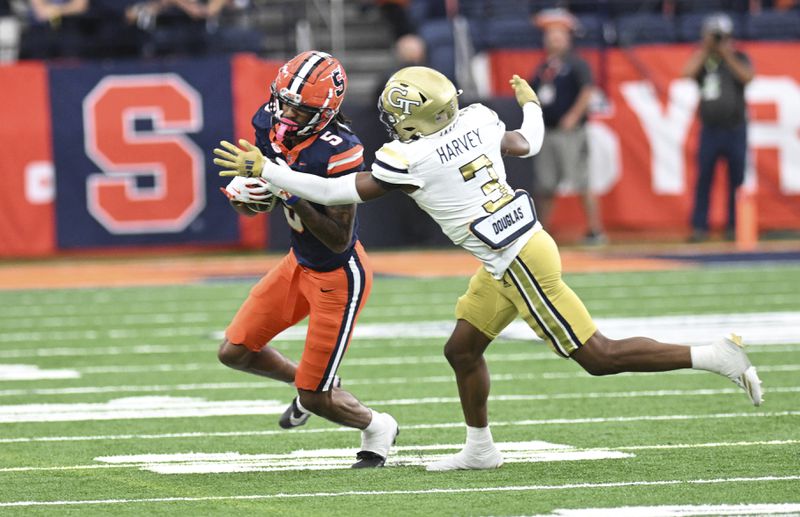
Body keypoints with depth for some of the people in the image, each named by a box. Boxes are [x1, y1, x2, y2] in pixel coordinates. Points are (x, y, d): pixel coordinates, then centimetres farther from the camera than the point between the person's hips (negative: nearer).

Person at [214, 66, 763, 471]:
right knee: (463, 349, 17)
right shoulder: (477, 122, 2)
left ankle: (716, 356, -4)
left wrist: (264, 170, -7)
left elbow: (336, 192, -13)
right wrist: (531, 104, 43)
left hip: (521, 262, -9)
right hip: (508, 261, 9)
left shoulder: (412, 161, -18)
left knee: (598, 355, -3)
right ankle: (480, 448, 29)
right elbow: (528, 145, 22)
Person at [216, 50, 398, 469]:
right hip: (300, 262, 7)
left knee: (317, 399, -1)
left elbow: (339, 241, -28)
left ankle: (377, 428, 29)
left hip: (339, 276, -7)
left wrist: (296, 198, -37)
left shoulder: (338, 153, -31)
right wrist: (245, 195, -18)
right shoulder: (272, 127, -10)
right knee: (235, 352, 9)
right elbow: (254, 205, 6)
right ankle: (306, 380, 35)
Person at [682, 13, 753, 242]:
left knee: (736, 179, 1)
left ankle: (734, 226, 9)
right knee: (703, 178, -2)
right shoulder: (703, 60, 8)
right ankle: (699, 226, 0)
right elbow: (688, 72, -11)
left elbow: (747, 76, -14)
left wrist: (728, 56, -16)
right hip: (710, 130, 1)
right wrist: (705, 49, -9)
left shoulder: (738, 59, 6)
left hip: (735, 130, -1)